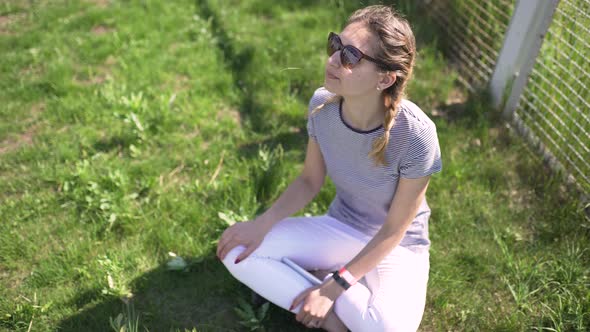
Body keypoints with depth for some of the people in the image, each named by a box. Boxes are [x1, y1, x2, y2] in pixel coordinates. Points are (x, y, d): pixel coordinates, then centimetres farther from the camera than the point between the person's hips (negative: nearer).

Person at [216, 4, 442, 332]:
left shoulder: (415, 134, -29)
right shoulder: (321, 105, -16)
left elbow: (394, 230, -19)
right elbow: (310, 181, -2)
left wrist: (333, 287, -20)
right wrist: (262, 224, -16)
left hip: (397, 246, -4)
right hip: (339, 227, 4)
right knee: (237, 251, -14)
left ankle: (324, 277, -5)